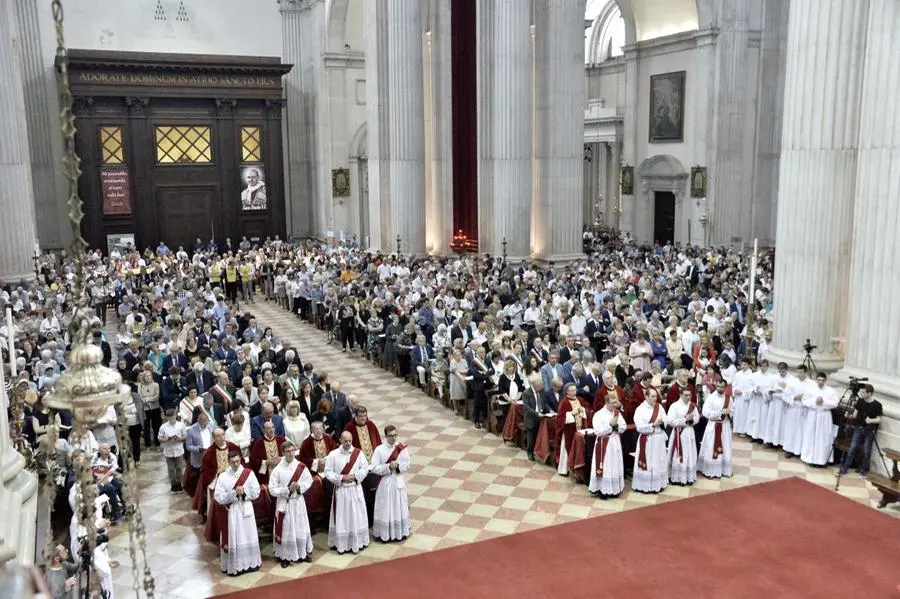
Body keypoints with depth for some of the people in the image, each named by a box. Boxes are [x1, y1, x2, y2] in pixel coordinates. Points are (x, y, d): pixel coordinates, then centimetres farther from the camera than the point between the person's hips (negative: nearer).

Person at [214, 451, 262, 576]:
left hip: (245, 510, 2)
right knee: (232, 539, 3)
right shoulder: (222, 477, -8)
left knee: (248, 536, 10)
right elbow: (219, 497, -12)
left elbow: (256, 492, -2)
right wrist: (234, 493, -22)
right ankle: (233, 566, 13)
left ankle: (250, 563, 24)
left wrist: (244, 492, -19)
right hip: (230, 512, -2)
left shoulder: (249, 473, -4)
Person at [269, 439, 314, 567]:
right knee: (286, 530, 4)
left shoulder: (301, 466, -5)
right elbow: (272, 489, -12)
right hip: (284, 503, -3)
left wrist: (300, 487, -14)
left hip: (298, 501, 3)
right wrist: (288, 490, -22)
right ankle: (285, 557, 18)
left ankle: (303, 553, 29)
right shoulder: (278, 469, -13)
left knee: (301, 528, 13)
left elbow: (309, 481, 4)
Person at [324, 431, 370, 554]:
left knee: (357, 516, 8)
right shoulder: (333, 455, -8)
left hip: (355, 489, 2)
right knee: (341, 517, 4)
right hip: (340, 490, -1)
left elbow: (365, 468, 0)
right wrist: (341, 478, -17)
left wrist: (355, 476, -15)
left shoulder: (358, 453, -4)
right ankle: (341, 544, 14)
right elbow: (328, 472, -7)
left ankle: (358, 542, 21)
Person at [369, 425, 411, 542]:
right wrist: (388, 466, -23)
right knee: (384, 509, 5)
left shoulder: (402, 448, -7)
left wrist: (398, 466, -20)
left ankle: (400, 532, 27)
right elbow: (374, 468, -14)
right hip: (385, 483, -2)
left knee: (399, 507, 12)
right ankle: (384, 534, 18)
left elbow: (407, 465, -1)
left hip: (398, 481, 2)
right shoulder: (379, 450, -13)